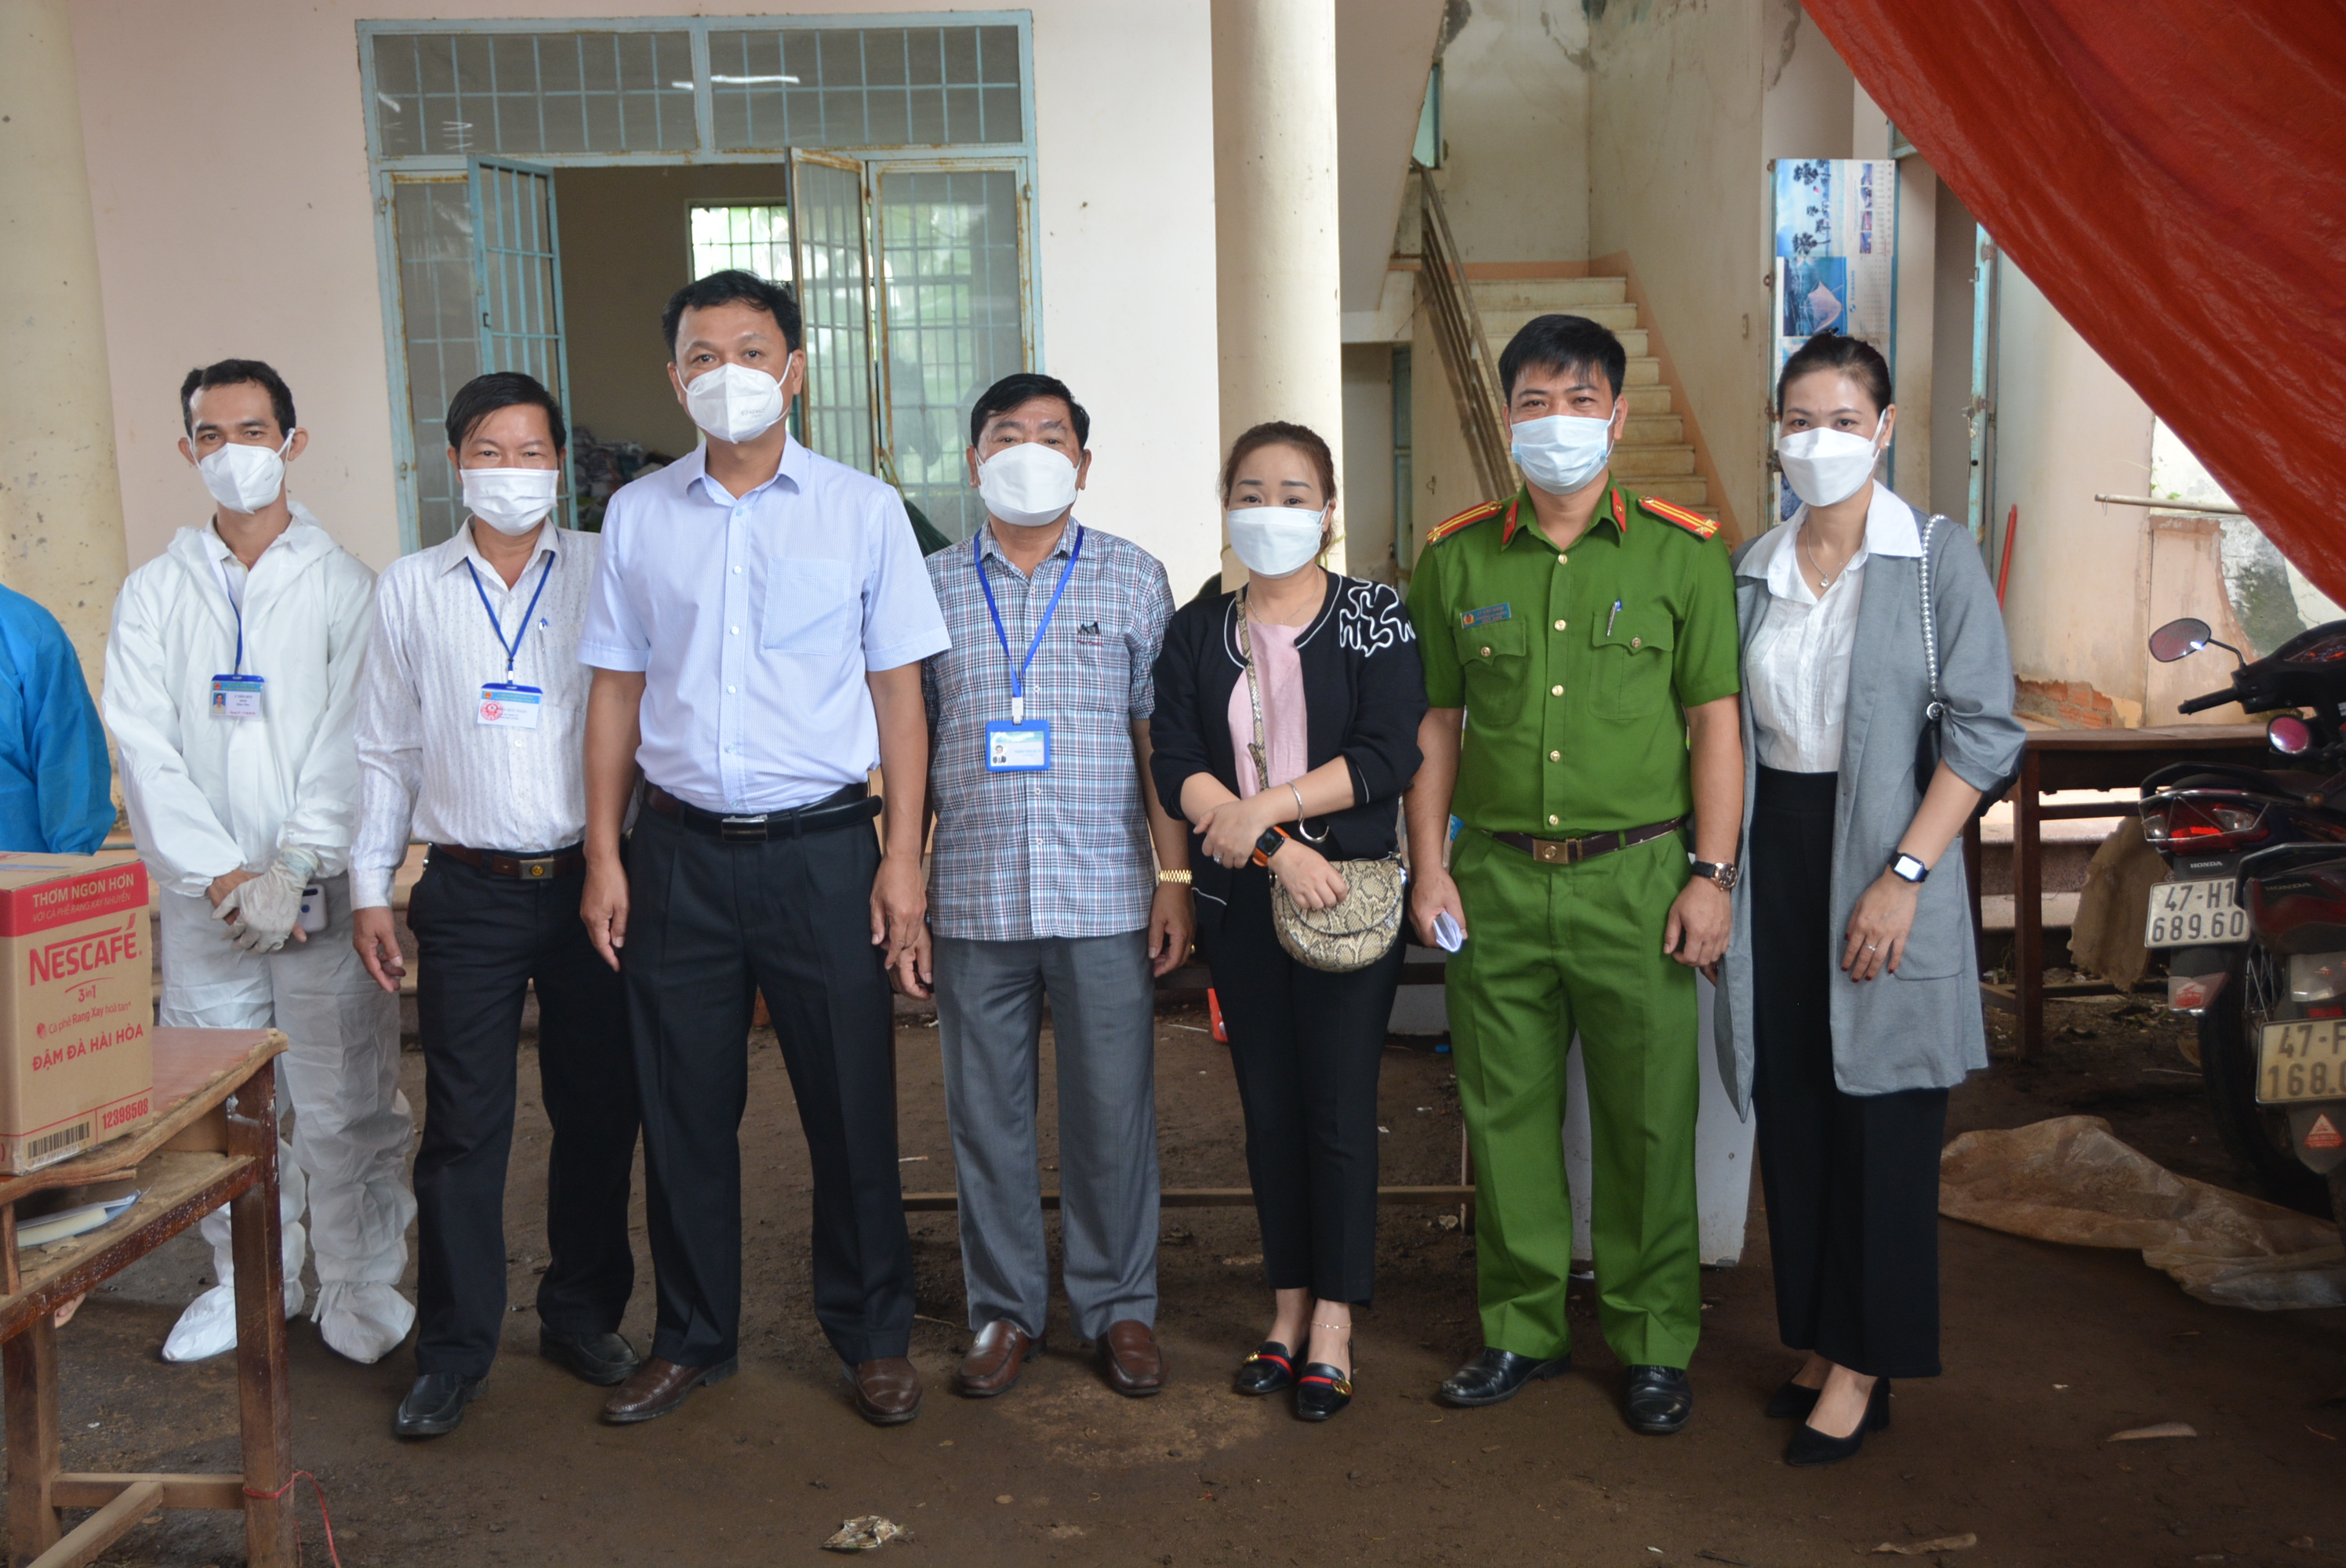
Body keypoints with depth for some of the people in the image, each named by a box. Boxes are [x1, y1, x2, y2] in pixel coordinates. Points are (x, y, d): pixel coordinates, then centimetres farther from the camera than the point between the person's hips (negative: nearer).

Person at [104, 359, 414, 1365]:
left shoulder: (343, 586, 1)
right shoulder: (154, 594, 9)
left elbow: (352, 747, -7)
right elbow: (145, 752, 0)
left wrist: (293, 870, -15)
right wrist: (220, 875, -11)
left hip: (324, 894, -2)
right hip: (203, 901, 3)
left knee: (346, 1106, 2)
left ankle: (360, 1284, 18)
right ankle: (249, 1278, 28)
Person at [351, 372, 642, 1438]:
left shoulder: (607, 574, 3)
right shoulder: (409, 589, 7)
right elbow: (384, 751, 10)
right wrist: (369, 887, 6)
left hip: (589, 882, 0)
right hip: (469, 892, 0)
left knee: (599, 1113, 8)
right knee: (463, 1127, 1)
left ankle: (582, 1316, 27)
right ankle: (453, 1351, 15)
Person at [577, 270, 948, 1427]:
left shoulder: (862, 510, 1)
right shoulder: (637, 516, 7)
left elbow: (898, 690, 1)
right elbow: (616, 690, 9)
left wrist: (902, 856, -5)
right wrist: (604, 854, 3)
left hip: (821, 846, -2)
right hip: (679, 850, 2)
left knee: (850, 1106, 5)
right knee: (684, 1108, 10)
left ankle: (872, 1338, 23)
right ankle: (693, 1339, 28)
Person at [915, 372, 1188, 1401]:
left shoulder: (1134, 581, 7)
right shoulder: (932, 588, 9)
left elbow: (1159, 739, 6)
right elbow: (908, 745, 10)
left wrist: (1175, 876, 0)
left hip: (1104, 894, -1)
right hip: (972, 899, 1)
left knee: (1112, 1111, 4)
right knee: (986, 1112, 8)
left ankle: (1120, 1306, 21)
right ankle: (1005, 1310, 23)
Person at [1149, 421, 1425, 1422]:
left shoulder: (1375, 619, 0)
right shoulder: (1196, 632, 8)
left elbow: (1388, 756, -11)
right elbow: (1177, 765, -3)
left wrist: (1266, 805, -16)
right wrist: (1276, 848, -16)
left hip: (1348, 894, -3)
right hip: (1241, 899, 3)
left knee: (1339, 1106, -1)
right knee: (1268, 1106, 10)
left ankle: (1333, 1327, 10)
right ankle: (1288, 1308, 23)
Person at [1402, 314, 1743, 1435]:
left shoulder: (1683, 553, 3)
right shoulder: (1456, 559, 8)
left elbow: (1716, 721, 2)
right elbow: (1435, 722, 10)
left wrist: (1712, 874, -5)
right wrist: (1428, 866, 3)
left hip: (1636, 875, -2)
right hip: (1494, 879, 2)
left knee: (1648, 1119, 3)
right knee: (1505, 1112, 9)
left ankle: (1654, 1342, 20)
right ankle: (1524, 1328, 25)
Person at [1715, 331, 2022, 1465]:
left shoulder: (1937, 558, -5)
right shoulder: (1751, 570, 9)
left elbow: (1984, 733, -9)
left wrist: (1904, 874, -16)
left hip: (1881, 861, -4)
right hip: (1774, 858, 4)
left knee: (1880, 1117, 2)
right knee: (1791, 1109, 9)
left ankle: (1865, 1367, 14)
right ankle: (1816, 1337, 24)